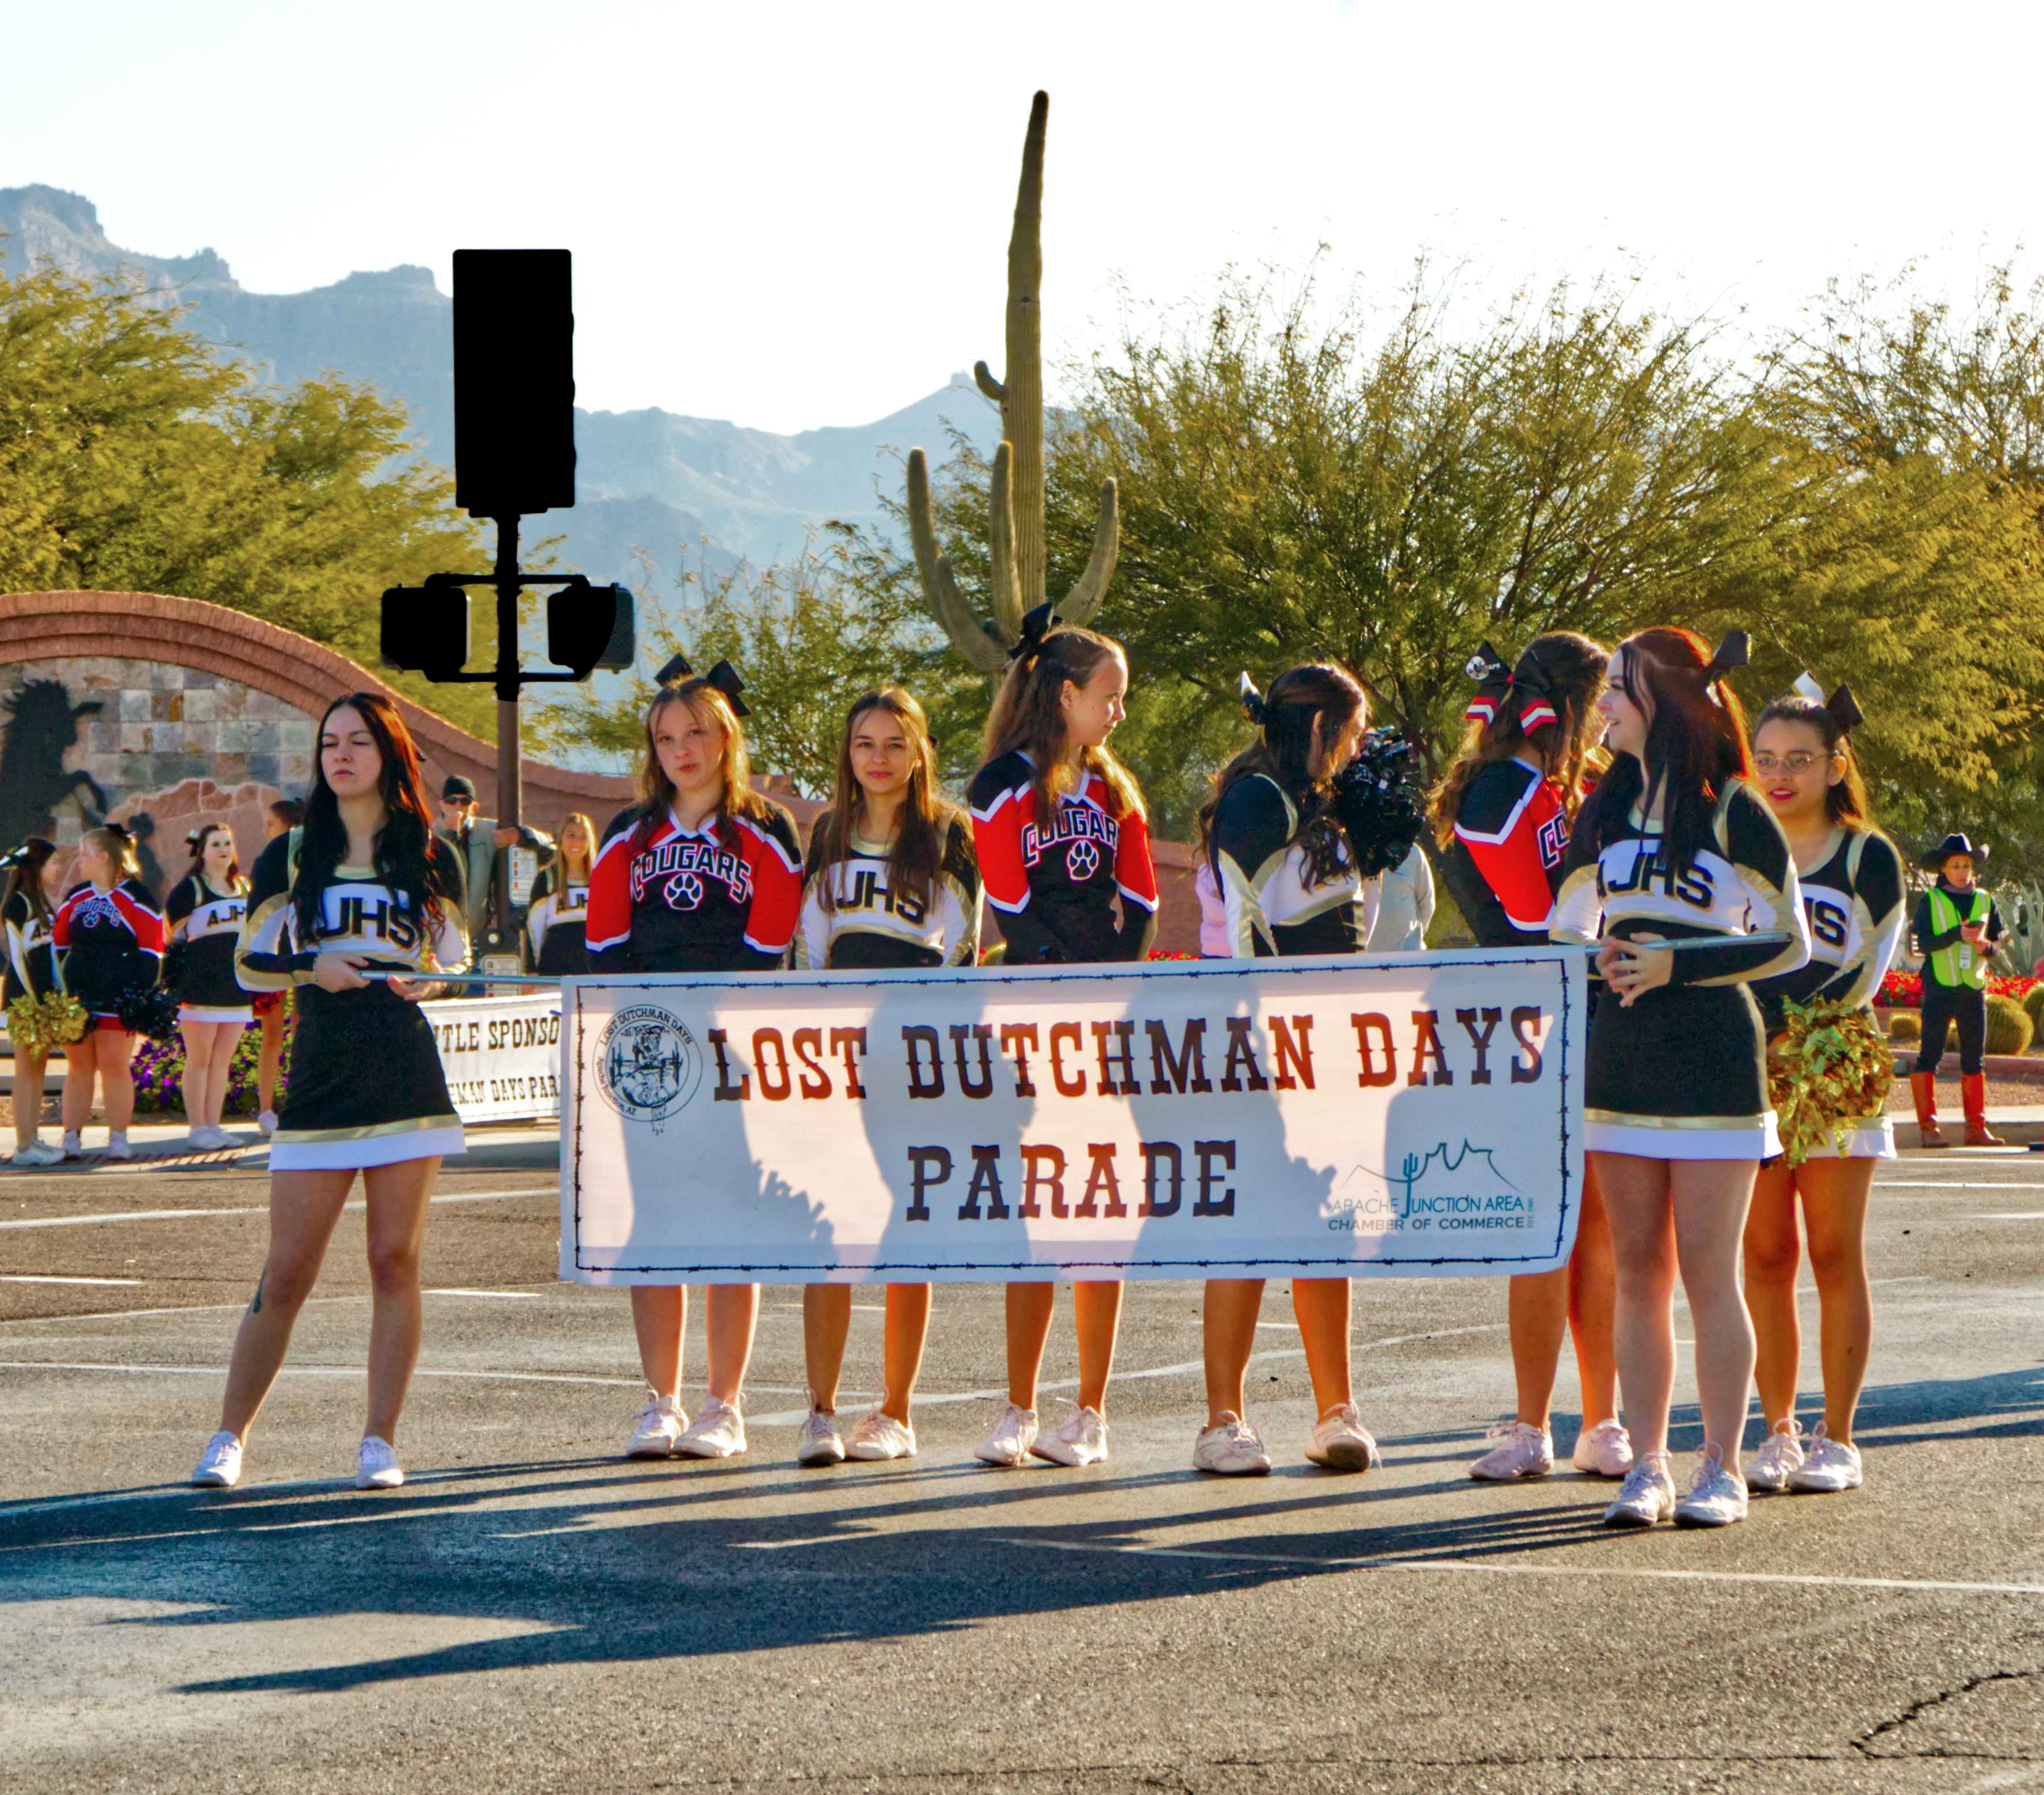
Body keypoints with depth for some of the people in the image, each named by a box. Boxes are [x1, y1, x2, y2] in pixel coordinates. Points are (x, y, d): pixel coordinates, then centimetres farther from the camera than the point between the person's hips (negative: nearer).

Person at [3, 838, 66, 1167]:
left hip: (43, 994, 9)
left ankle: (33, 1138, 15)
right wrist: (32, 999, -17)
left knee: (39, 1067, 10)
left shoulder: (43, 902, 15)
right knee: (27, 1069, -7)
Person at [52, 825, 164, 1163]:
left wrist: (141, 996, -11)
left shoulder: (136, 899, -3)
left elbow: (151, 952, -4)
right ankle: (71, 1138, 7)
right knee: (78, 1066, 6)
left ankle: (118, 1139, 4)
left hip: (118, 1001, -5)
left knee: (115, 1066, -2)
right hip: (75, 997, 5)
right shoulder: (76, 898, 14)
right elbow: (57, 943, 19)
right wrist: (59, 989, 10)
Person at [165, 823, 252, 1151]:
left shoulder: (242, 887, 14)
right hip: (200, 986, -6)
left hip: (237, 985, 6)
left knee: (222, 1060, 8)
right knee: (200, 1059, -1)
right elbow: (169, 927, -5)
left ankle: (213, 1126, 14)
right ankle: (197, 1128, 3)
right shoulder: (191, 887, -5)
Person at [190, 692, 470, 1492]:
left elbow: (456, 961, 16)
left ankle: (380, 1442, 6)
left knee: (395, 1262, 0)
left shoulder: (430, 857, 10)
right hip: (320, 1081, 0)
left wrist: (430, 980, -6)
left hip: (408, 1077, 0)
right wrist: (310, 967, -8)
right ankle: (228, 1438, 7)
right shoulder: (291, 856, 9)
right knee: (286, 1272, -2)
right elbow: (249, 962, 10)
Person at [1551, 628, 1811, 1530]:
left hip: (1712, 1057, -5)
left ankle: (1721, 1470, 0)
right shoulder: (1607, 810, 13)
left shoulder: (1734, 811, -4)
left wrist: (1677, 966, -13)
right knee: (1637, 1271, 4)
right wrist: (1602, 964, -2)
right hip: (1621, 1055, 5)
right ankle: (1645, 1467, 7)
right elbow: (1564, 929, 21)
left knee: (1707, 1271, -6)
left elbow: (1790, 944, -4)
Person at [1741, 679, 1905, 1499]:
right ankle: (1777, 1433, 8)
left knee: (1835, 1258, -1)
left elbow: (1866, 970, -4)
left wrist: (1802, 1038, -13)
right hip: (1745, 1075, 3)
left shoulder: (1867, 856, 2)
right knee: (1765, 1259, 2)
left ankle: (1835, 1440, 3)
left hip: (1834, 1077, -3)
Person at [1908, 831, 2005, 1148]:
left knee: (1975, 1059, 6)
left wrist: (1985, 946, -9)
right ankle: (1927, 1127, -5)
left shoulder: (1984, 901, 11)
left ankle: (1977, 1127, 9)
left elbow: (1998, 942, 14)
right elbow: (1924, 943, -8)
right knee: (1930, 1055, -6)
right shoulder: (1930, 900, 0)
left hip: (1974, 988, 4)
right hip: (1940, 987, -4)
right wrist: (1958, 934, -21)